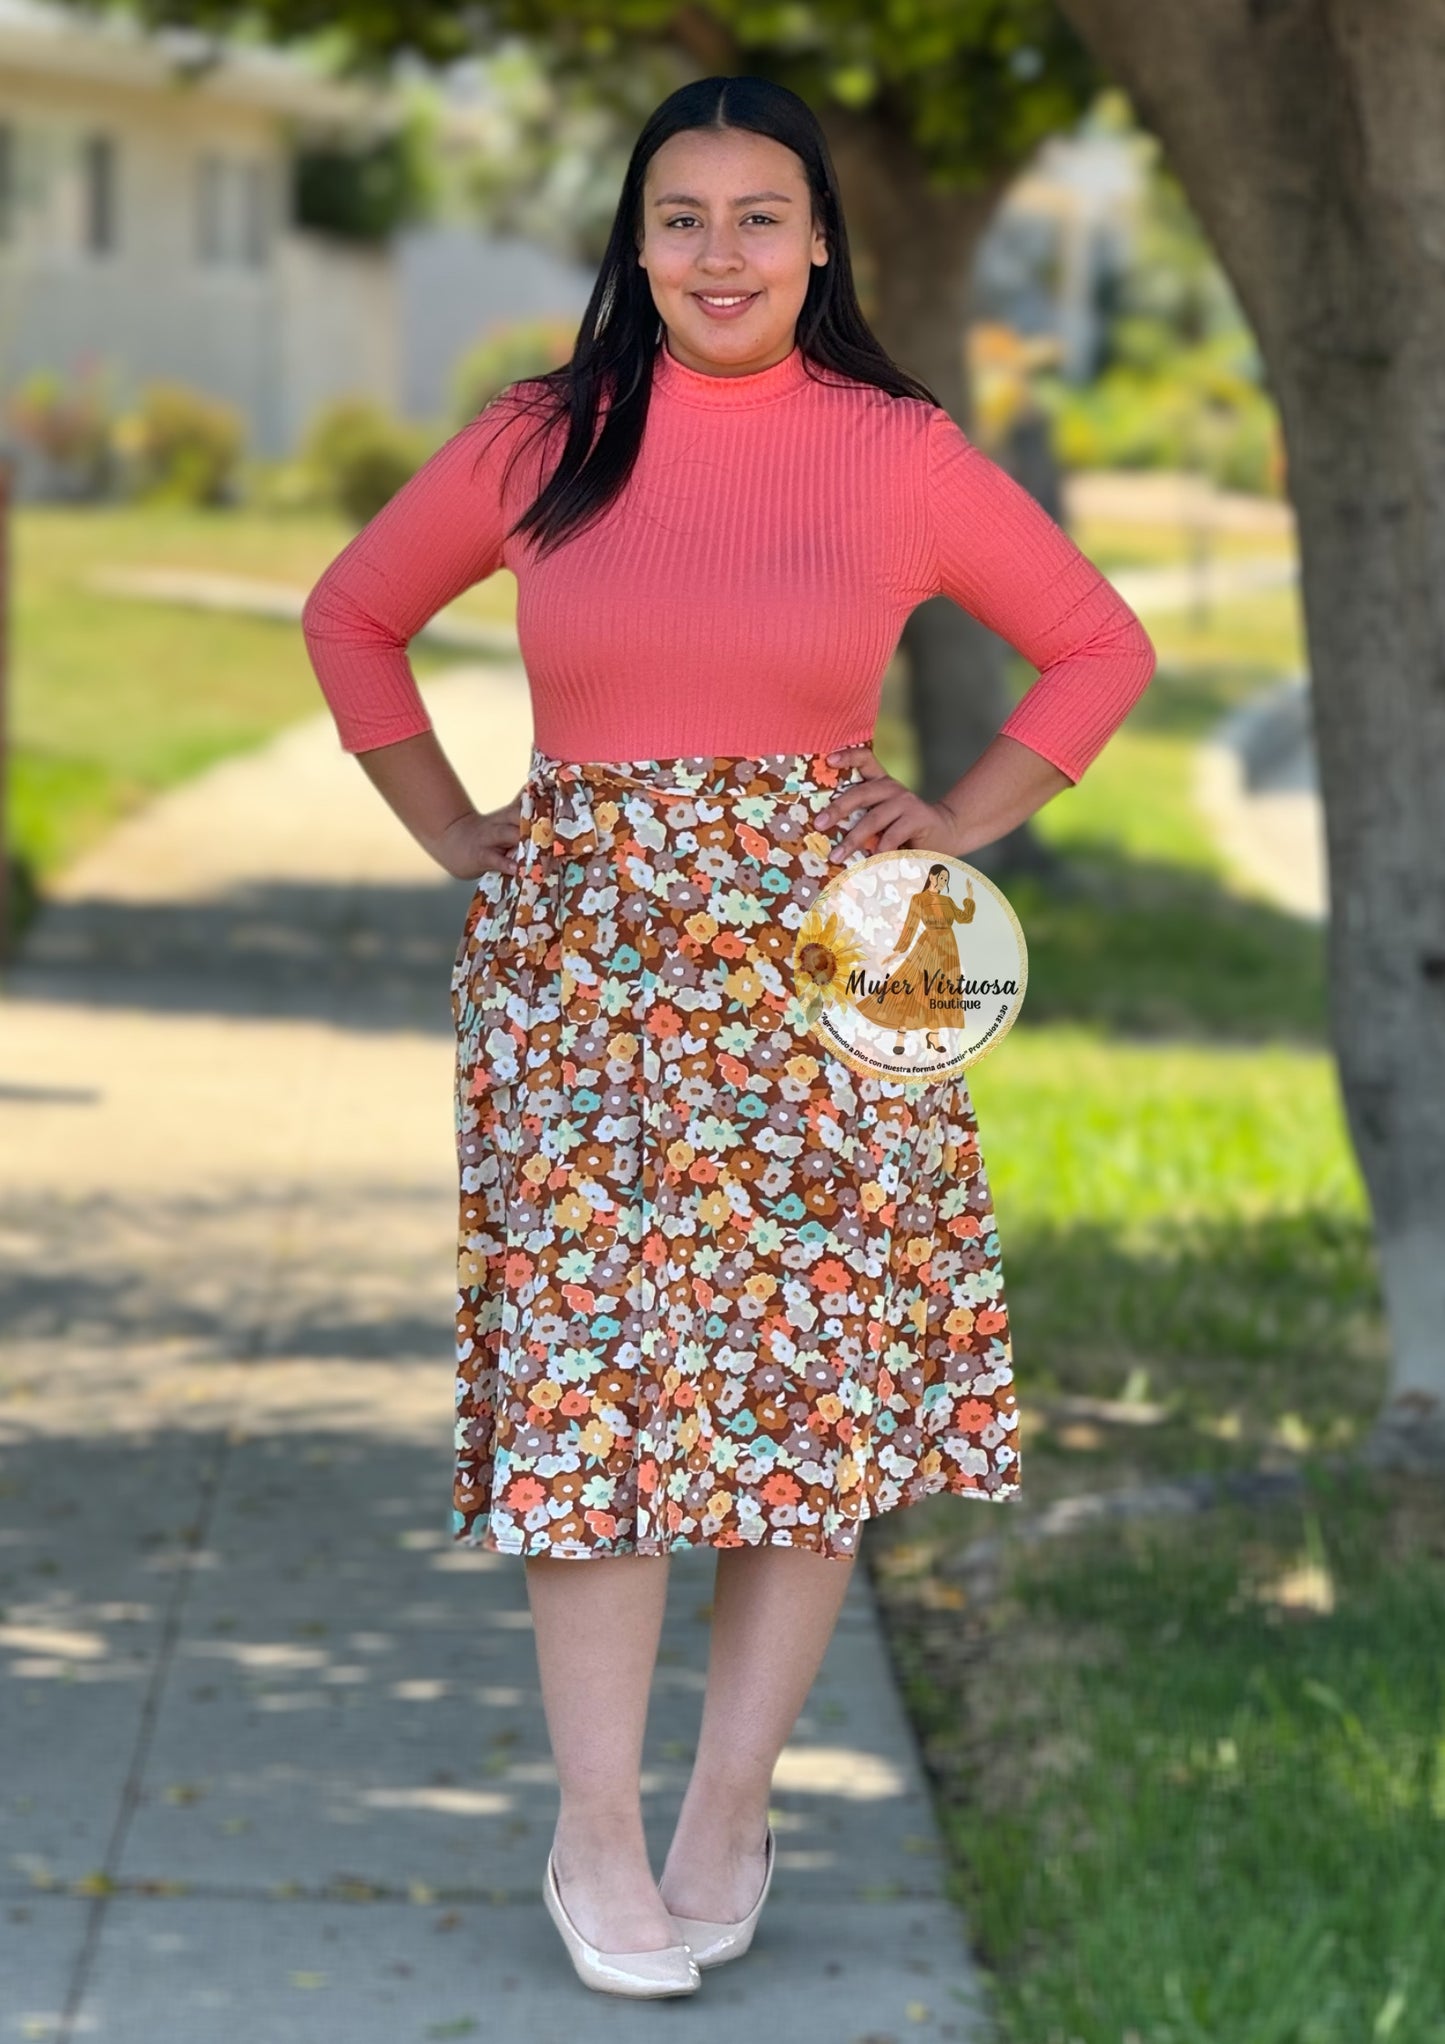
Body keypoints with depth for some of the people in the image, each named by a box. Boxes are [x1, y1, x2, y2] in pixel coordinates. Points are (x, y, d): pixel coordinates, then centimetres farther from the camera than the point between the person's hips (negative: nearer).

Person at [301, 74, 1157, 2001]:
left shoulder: (904, 454, 1)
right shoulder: (537, 445, 4)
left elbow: (1101, 645, 12)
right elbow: (352, 619, 17)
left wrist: (956, 825, 3)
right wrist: (456, 834, 9)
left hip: (819, 965, 0)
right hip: (583, 968, 0)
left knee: (816, 1383, 1)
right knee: (596, 1380, -3)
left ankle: (731, 1814, 14)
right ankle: (596, 1838, 5)